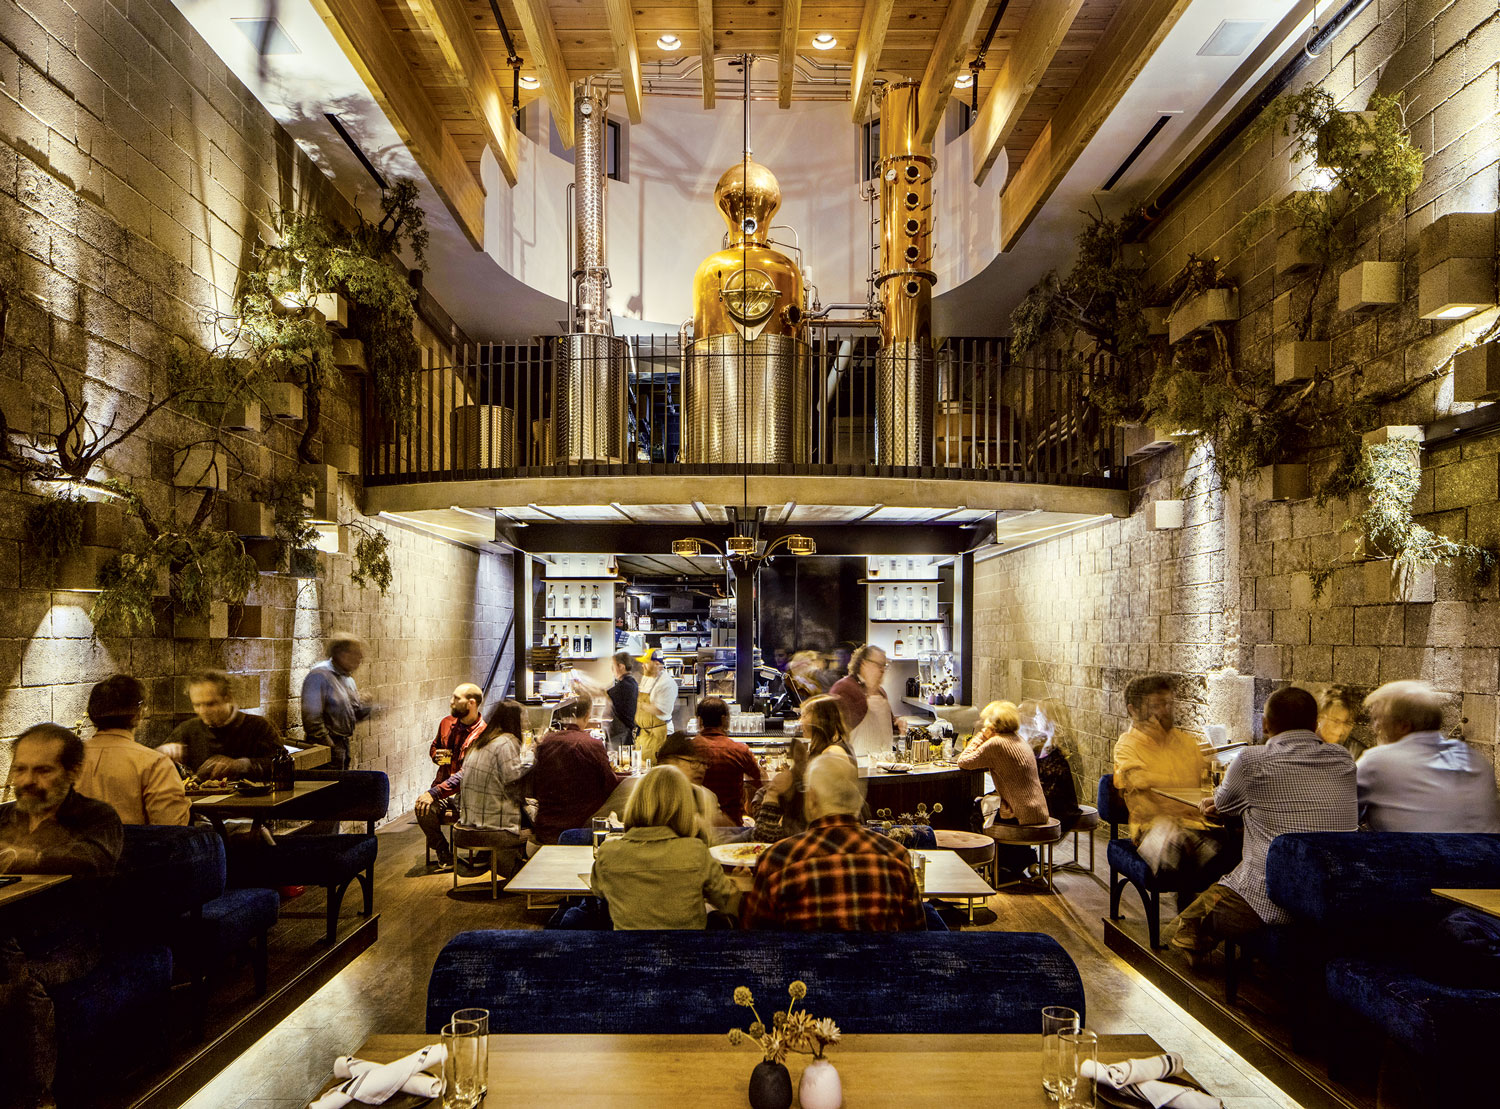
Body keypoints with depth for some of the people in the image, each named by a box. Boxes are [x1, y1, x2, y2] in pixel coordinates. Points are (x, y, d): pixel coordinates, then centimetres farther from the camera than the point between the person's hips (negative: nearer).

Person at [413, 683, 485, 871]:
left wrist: (434, 792, -29)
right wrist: (436, 756, 5)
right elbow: (433, 747, 31)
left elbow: (466, 774, -21)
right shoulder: (447, 723, 10)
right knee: (423, 808, -27)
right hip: (443, 786, 5)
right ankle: (443, 854, -5)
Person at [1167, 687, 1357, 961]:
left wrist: (1215, 802, 38)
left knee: (1180, 932, 10)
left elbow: (1224, 805, 14)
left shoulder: (1251, 761, -7)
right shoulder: (1343, 760, 5)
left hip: (1271, 902, -5)